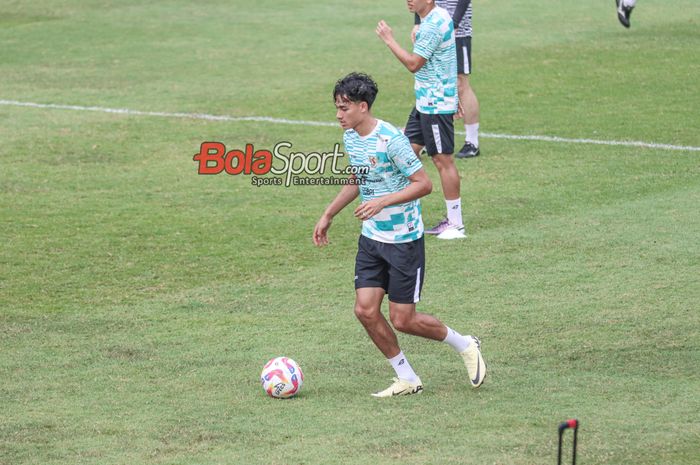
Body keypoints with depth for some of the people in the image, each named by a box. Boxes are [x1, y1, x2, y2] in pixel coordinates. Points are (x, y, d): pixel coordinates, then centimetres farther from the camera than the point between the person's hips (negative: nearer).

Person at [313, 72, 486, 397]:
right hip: (371, 238, 8)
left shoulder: (390, 139, -21)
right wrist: (328, 215, 22)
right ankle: (407, 379, 11)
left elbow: (424, 184, -19)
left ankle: (465, 346, 21)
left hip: (404, 240, -8)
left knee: (402, 319, -4)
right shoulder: (350, 137, 5)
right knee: (365, 310, -3)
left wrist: (382, 202, -28)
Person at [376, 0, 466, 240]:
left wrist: (389, 40, -15)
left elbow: (413, 64, -21)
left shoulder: (432, 26, -21)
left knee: (443, 160, -4)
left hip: (436, 105, -10)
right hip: (425, 103, 10)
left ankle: (455, 224, 3)